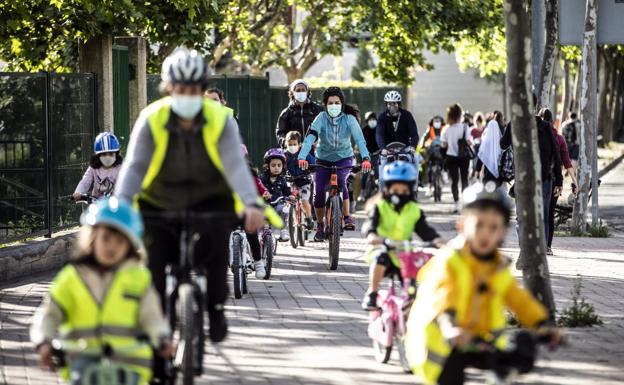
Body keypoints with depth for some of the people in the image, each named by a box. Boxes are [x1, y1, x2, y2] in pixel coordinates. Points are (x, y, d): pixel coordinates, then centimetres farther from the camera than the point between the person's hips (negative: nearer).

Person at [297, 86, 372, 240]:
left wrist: (366, 158, -46)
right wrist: (302, 157, -47)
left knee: (340, 180, -31)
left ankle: (347, 217, -19)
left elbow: (360, 139, -28)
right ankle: (320, 226, 13)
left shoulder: (349, 119, -17)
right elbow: (310, 138, -31)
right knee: (319, 192, -10)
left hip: (344, 157, -1)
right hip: (324, 159, 1)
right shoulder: (321, 118, -18)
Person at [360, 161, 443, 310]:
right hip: (382, 249, -3)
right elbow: (370, 223, -18)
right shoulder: (380, 206, -2)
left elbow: (424, 230, 0)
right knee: (381, 257, -38)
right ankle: (372, 294, -27)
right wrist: (371, 235, -42)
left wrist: (436, 239, -22)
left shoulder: (414, 210, 7)